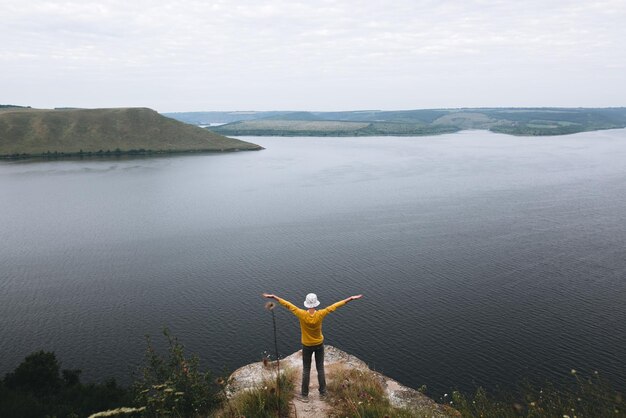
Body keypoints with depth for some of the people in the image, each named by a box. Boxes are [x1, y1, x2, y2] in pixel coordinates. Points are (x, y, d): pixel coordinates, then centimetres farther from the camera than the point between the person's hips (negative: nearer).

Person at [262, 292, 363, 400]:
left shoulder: (302, 314, -26)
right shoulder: (320, 314, -25)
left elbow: (288, 305, -19)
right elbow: (335, 306, -19)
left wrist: (274, 297, -12)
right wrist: (350, 298, -12)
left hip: (307, 346, 0)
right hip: (319, 344, 1)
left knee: (306, 370, 13)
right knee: (320, 368, 16)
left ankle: (305, 395, 21)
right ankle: (323, 392, 27)